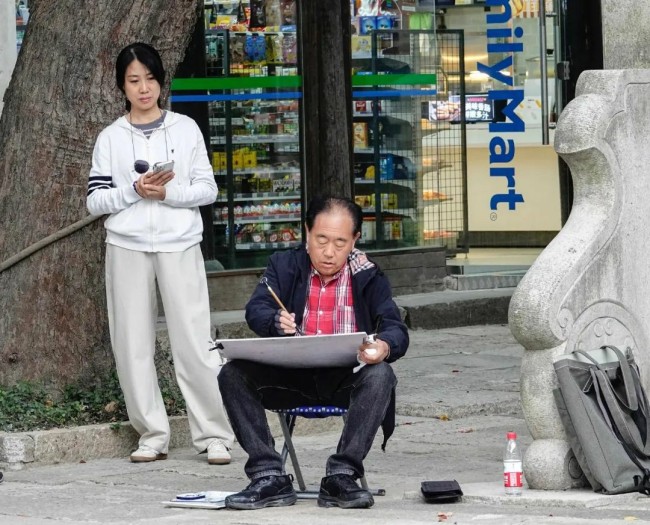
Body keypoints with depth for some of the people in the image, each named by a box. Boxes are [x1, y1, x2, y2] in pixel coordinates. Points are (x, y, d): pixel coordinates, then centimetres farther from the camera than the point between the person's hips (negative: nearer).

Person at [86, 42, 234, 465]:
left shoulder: (185, 129, 6)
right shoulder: (111, 138, 7)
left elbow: (208, 189, 4)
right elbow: (95, 200, 4)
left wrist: (169, 192, -12)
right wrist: (135, 191, -12)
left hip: (179, 244, -1)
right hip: (127, 247, 2)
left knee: (195, 342, -6)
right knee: (133, 345, 1)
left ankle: (215, 435, -2)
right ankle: (152, 435, 8)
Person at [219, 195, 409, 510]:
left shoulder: (367, 276, 6)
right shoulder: (285, 266, 9)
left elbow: (397, 331, -4)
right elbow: (256, 311, -5)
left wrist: (385, 346, -30)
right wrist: (277, 322, -31)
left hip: (347, 378, -1)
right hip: (293, 377, 1)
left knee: (380, 375, -33)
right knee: (234, 374, -21)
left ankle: (341, 477, -29)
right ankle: (269, 477, -23)